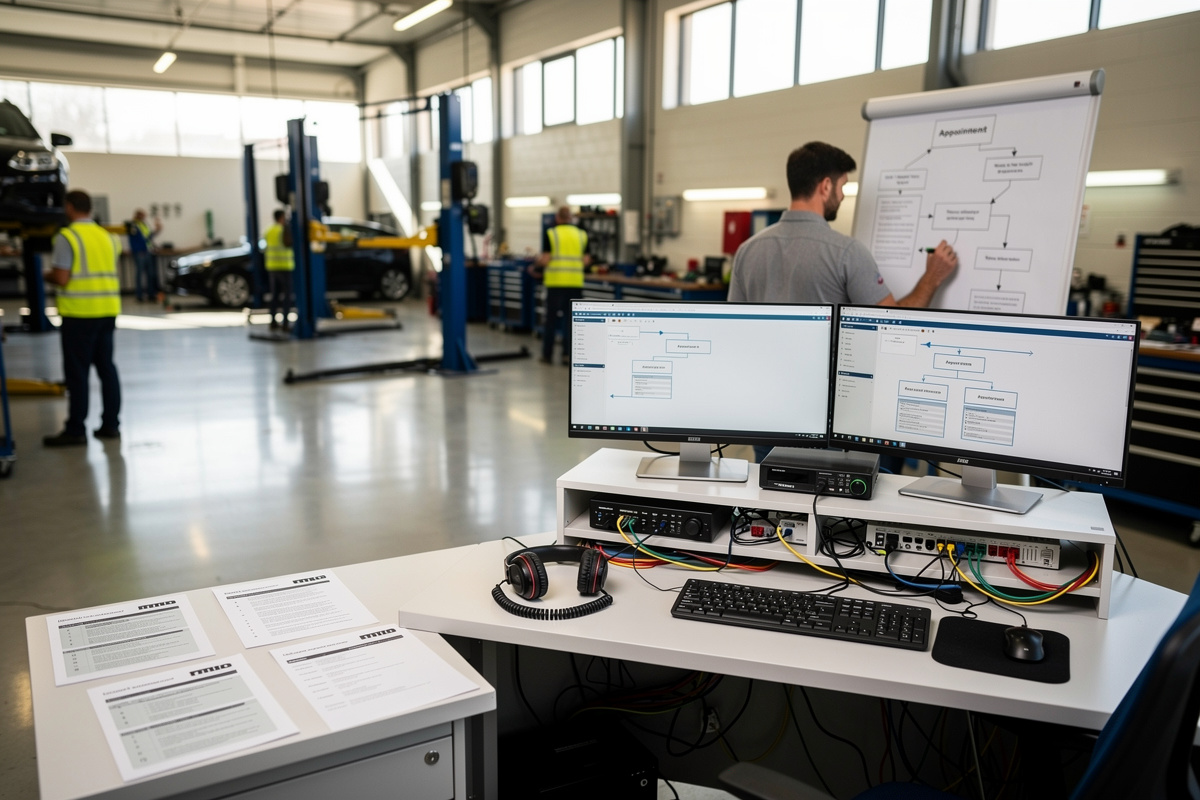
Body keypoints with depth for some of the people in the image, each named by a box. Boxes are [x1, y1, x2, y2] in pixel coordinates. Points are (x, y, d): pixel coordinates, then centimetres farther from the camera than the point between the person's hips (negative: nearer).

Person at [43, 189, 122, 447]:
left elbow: (62, 278, -13)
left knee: (77, 372, 0)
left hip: (79, 312, -6)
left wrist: (47, 275, 8)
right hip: (107, 310, 6)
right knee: (106, 367, 11)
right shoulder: (105, 236, 12)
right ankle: (111, 424, 15)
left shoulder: (67, 237, -9)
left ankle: (76, 429, 4)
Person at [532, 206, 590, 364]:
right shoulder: (582, 234, 7)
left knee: (551, 318, 8)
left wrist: (537, 264, 11)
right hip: (575, 283, 2)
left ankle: (547, 354, 14)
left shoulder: (550, 234, -3)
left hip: (555, 282, -2)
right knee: (571, 318, 7)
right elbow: (586, 260, 4)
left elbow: (545, 259, -8)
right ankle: (568, 354, 4)